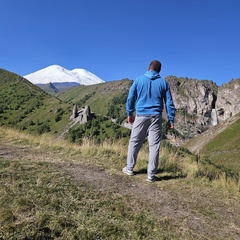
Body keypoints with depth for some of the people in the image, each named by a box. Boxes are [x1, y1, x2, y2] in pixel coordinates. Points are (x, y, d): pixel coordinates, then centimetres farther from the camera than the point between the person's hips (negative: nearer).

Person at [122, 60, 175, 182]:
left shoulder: (139, 80, 3)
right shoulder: (163, 82, 5)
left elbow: (130, 98, 4)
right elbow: (169, 103, 5)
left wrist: (129, 113, 15)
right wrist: (171, 120, 9)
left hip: (141, 116, 0)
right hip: (156, 117, 1)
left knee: (134, 142, 12)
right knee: (154, 145, 3)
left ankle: (129, 168, 21)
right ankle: (151, 174, 6)